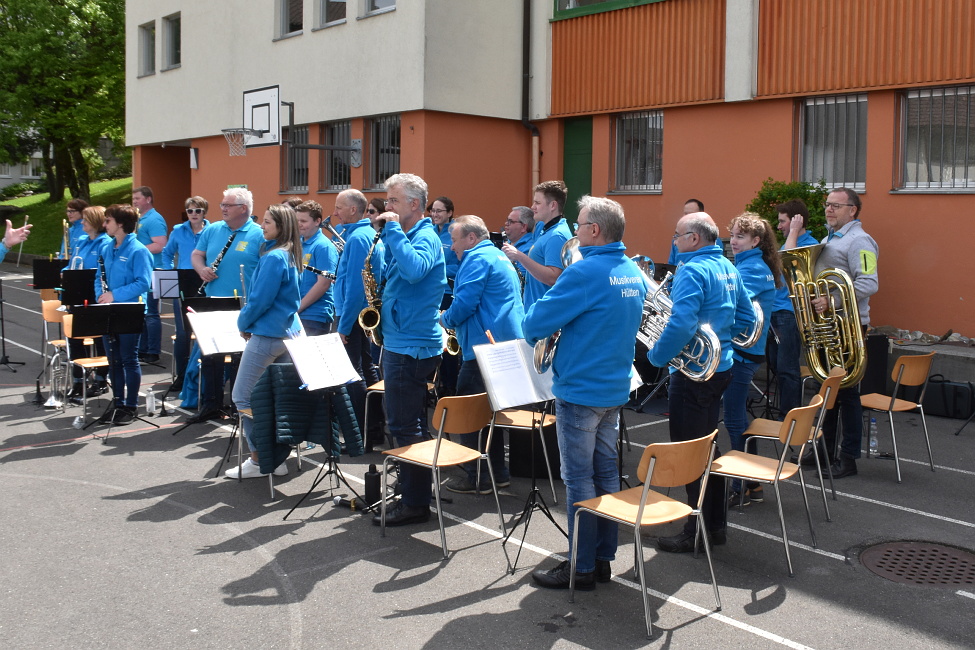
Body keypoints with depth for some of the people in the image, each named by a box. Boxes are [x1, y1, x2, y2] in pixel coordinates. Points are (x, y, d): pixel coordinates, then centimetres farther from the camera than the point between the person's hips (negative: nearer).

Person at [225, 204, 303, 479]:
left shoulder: (274, 257, -17)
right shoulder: (288, 255, 12)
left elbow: (260, 300, -19)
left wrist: (243, 323, -2)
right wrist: (249, 320, 14)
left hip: (266, 335, -10)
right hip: (288, 331, 10)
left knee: (243, 397, -1)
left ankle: (259, 461, 3)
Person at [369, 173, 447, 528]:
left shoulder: (425, 238, -14)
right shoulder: (407, 235, 16)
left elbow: (413, 270, -35)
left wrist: (393, 229, -26)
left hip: (411, 345, -10)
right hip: (400, 342, 10)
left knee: (406, 426, -5)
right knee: (406, 423, 17)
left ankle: (415, 503, 4)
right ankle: (409, 490, 27)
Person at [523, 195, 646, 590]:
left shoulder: (586, 272, -20)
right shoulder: (633, 272, 7)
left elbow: (536, 323, -19)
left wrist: (533, 330, 3)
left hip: (580, 389, -8)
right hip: (615, 387, 8)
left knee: (579, 479, 0)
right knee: (606, 472, 14)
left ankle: (581, 568, 9)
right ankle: (603, 558, 24)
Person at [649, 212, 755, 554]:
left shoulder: (693, 271, -19)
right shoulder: (728, 268, 10)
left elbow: (681, 325, -29)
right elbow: (746, 317, 17)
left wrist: (657, 356, -16)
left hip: (693, 373, -10)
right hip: (720, 368, 10)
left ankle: (696, 533, 7)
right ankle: (715, 524, 27)